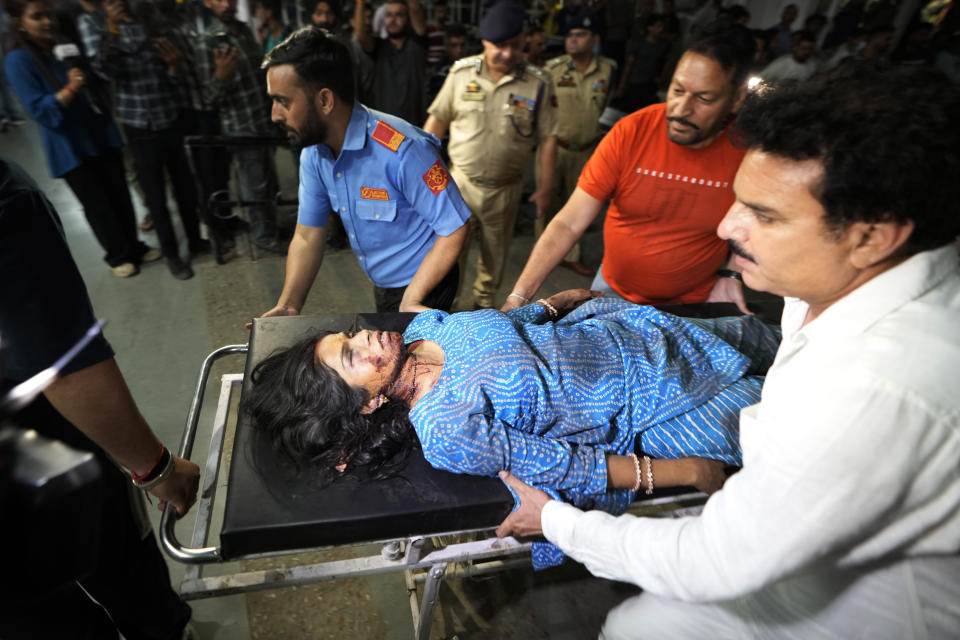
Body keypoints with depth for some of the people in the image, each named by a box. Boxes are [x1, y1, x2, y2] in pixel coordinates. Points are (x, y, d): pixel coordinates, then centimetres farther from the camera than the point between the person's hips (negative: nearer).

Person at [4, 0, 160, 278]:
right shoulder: (18, 60, -10)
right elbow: (39, 111, -17)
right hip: (71, 148, -5)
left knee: (120, 196, 9)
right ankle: (117, 256, 20)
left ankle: (134, 246, 24)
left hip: (102, 135, 5)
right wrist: (70, 89, -28)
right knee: (97, 205, 4)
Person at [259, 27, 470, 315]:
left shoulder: (404, 151, -31)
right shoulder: (314, 154, -6)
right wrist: (288, 307, -13)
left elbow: (454, 229, -26)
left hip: (424, 287, -7)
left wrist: (411, 301, -26)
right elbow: (307, 237, -1)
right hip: (381, 287, 8)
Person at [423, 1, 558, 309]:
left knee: (496, 252, 16)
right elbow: (437, 120, 1)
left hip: (505, 188, 1)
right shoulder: (461, 72, -5)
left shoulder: (538, 83, -7)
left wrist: (545, 186, -3)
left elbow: (548, 138, -3)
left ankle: (484, 301, 39)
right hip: (460, 181, 0)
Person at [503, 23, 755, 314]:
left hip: (691, 306, 0)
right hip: (612, 288, 1)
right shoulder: (630, 132, -19)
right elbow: (568, 224, -22)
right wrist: (518, 296, -28)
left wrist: (731, 274, -12)